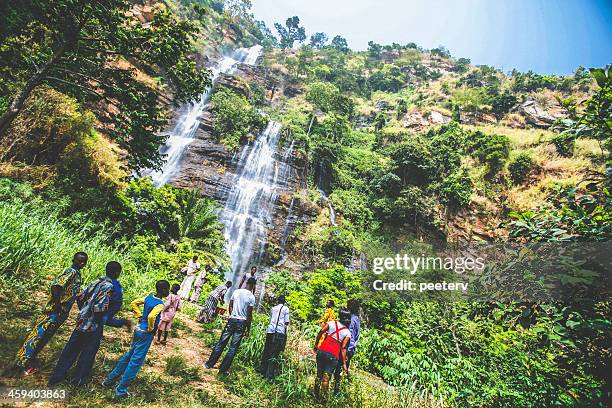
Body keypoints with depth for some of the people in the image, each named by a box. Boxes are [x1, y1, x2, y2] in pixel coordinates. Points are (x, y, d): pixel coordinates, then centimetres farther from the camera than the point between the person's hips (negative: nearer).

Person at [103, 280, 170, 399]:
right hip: (146, 334, -8)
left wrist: (139, 316, 12)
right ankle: (121, 390, 12)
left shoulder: (149, 297, 1)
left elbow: (134, 303, 11)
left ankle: (110, 379, 36)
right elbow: (151, 316, -38)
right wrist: (151, 329, -20)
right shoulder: (160, 304, -23)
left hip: (138, 329, 8)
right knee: (136, 361, 3)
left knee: (129, 355, 23)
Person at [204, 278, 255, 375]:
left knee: (221, 342, 13)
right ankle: (223, 369, 11)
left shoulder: (236, 292, 2)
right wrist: (248, 329, -1)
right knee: (234, 347, 6)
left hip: (232, 320, 3)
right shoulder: (252, 297, -9)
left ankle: (209, 363, 20)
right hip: (242, 322, -3)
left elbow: (230, 306, 8)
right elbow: (249, 314, -9)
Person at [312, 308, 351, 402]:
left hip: (321, 351, 2)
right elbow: (343, 347, -4)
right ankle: (323, 397, 10)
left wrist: (316, 345, 2)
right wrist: (344, 363, -1)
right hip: (333, 355, -2)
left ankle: (316, 395, 27)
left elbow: (321, 331, -6)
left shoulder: (332, 323, 5)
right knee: (326, 377, 6)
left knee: (319, 374, 16)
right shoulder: (347, 333, 3)